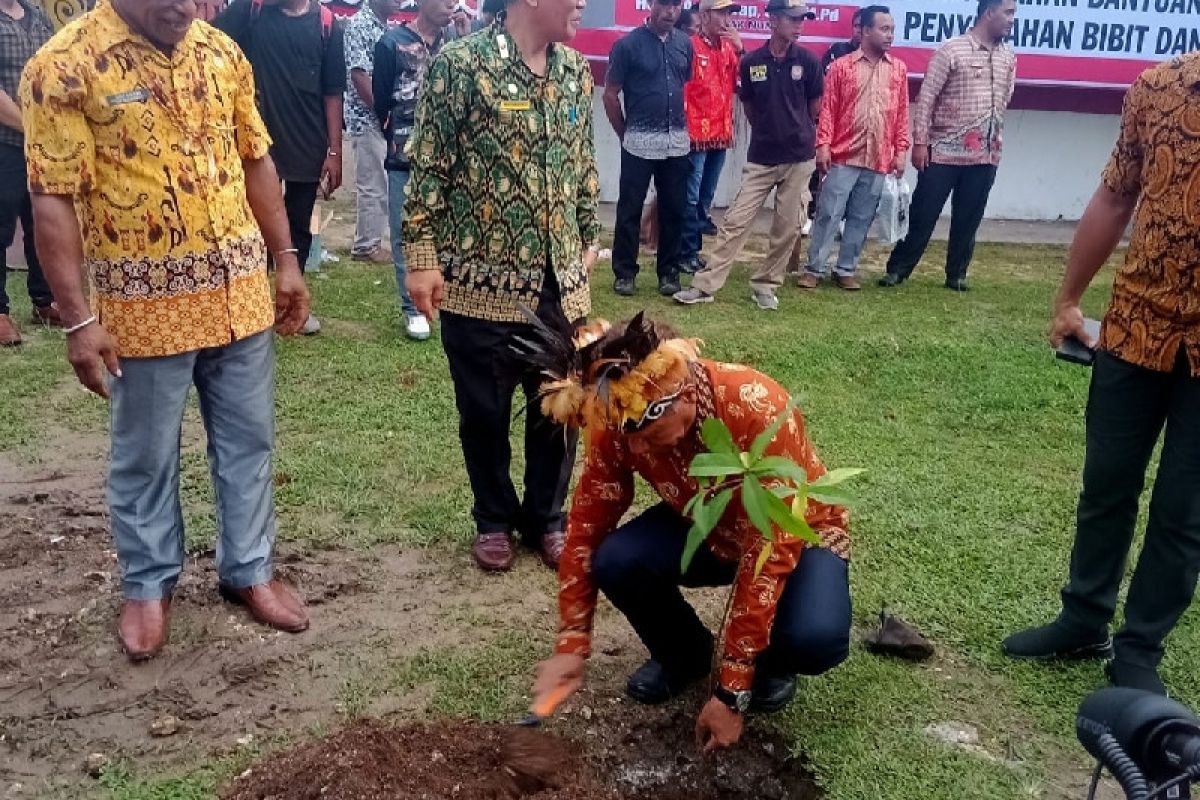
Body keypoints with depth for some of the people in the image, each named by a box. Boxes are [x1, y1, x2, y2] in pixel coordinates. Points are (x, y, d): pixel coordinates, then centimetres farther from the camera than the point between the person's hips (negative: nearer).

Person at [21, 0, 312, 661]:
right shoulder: (63, 67, -12)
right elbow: (53, 201, -13)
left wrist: (285, 260, 9)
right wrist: (79, 320, -17)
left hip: (239, 287, 5)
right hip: (145, 300, -4)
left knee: (248, 438, 13)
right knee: (145, 454, 11)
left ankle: (248, 569, 31)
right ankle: (148, 585, 31)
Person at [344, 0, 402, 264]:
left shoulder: (386, 26, 14)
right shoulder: (359, 24, -10)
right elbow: (358, 74, -17)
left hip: (384, 119, 8)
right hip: (369, 119, -8)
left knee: (379, 185, 12)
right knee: (372, 186, -3)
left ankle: (369, 240, 20)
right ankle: (366, 245, 6)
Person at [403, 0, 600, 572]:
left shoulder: (575, 70, 7)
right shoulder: (461, 64, -10)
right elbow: (428, 168, -8)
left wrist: (589, 237, 19)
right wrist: (422, 256, -10)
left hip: (560, 280, 5)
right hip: (480, 279, -4)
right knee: (484, 411, 10)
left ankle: (546, 517, 32)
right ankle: (493, 519, 31)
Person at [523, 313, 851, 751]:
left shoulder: (759, 409, -37)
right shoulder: (620, 424, -23)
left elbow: (770, 552, -35)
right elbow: (587, 525, -13)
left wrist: (732, 692, -32)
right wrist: (570, 646, -17)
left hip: (795, 533, -3)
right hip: (705, 528, 4)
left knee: (814, 640, -33)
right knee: (616, 562, -26)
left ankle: (769, 660, 5)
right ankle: (683, 654, 6)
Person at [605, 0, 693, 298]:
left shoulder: (685, 43, 7)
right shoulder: (628, 44, -6)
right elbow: (610, 95, -1)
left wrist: (683, 126, 14)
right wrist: (625, 134, 4)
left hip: (678, 141, 4)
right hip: (640, 141, -4)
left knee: (673, 209, 8)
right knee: (629, 209, 2)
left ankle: (669, 271, 19)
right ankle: (625, 272, 13)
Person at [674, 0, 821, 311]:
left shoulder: (808, 61, -4)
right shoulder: (751, 62, -3)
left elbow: (814, 107, 9)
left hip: (799, 158, 0)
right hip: (761, 158, 0)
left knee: (787, 228, 5)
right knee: (735, 221, -3)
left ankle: (765, 285, 19)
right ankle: (705, 285, -1)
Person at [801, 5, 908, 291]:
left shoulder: (899, 69, 10)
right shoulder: (841, 66, 1)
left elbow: (902, 113, 10)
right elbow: (828, 109, -1)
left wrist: (900, 150, 4)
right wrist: (823, 145, -9)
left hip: (879, 159, 3)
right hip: (843, 156, -3)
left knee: (861, 219, 7)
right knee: (828, 214, -1)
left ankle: (846, 270, 17)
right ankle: (813, 269, 7)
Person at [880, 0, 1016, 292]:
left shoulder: (1008, 57, 10)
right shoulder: (951, 51, -7)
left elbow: (1004, 102, 18)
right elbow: (926, 98, -8)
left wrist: (996, 145, 16)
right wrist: (920, 141, -13)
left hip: (986, 156, 5)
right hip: (945, 151, -5)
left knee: (968, 220, 9)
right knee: (923, 215, 1)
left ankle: (957, 274, 20)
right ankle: (897, 269, 11)